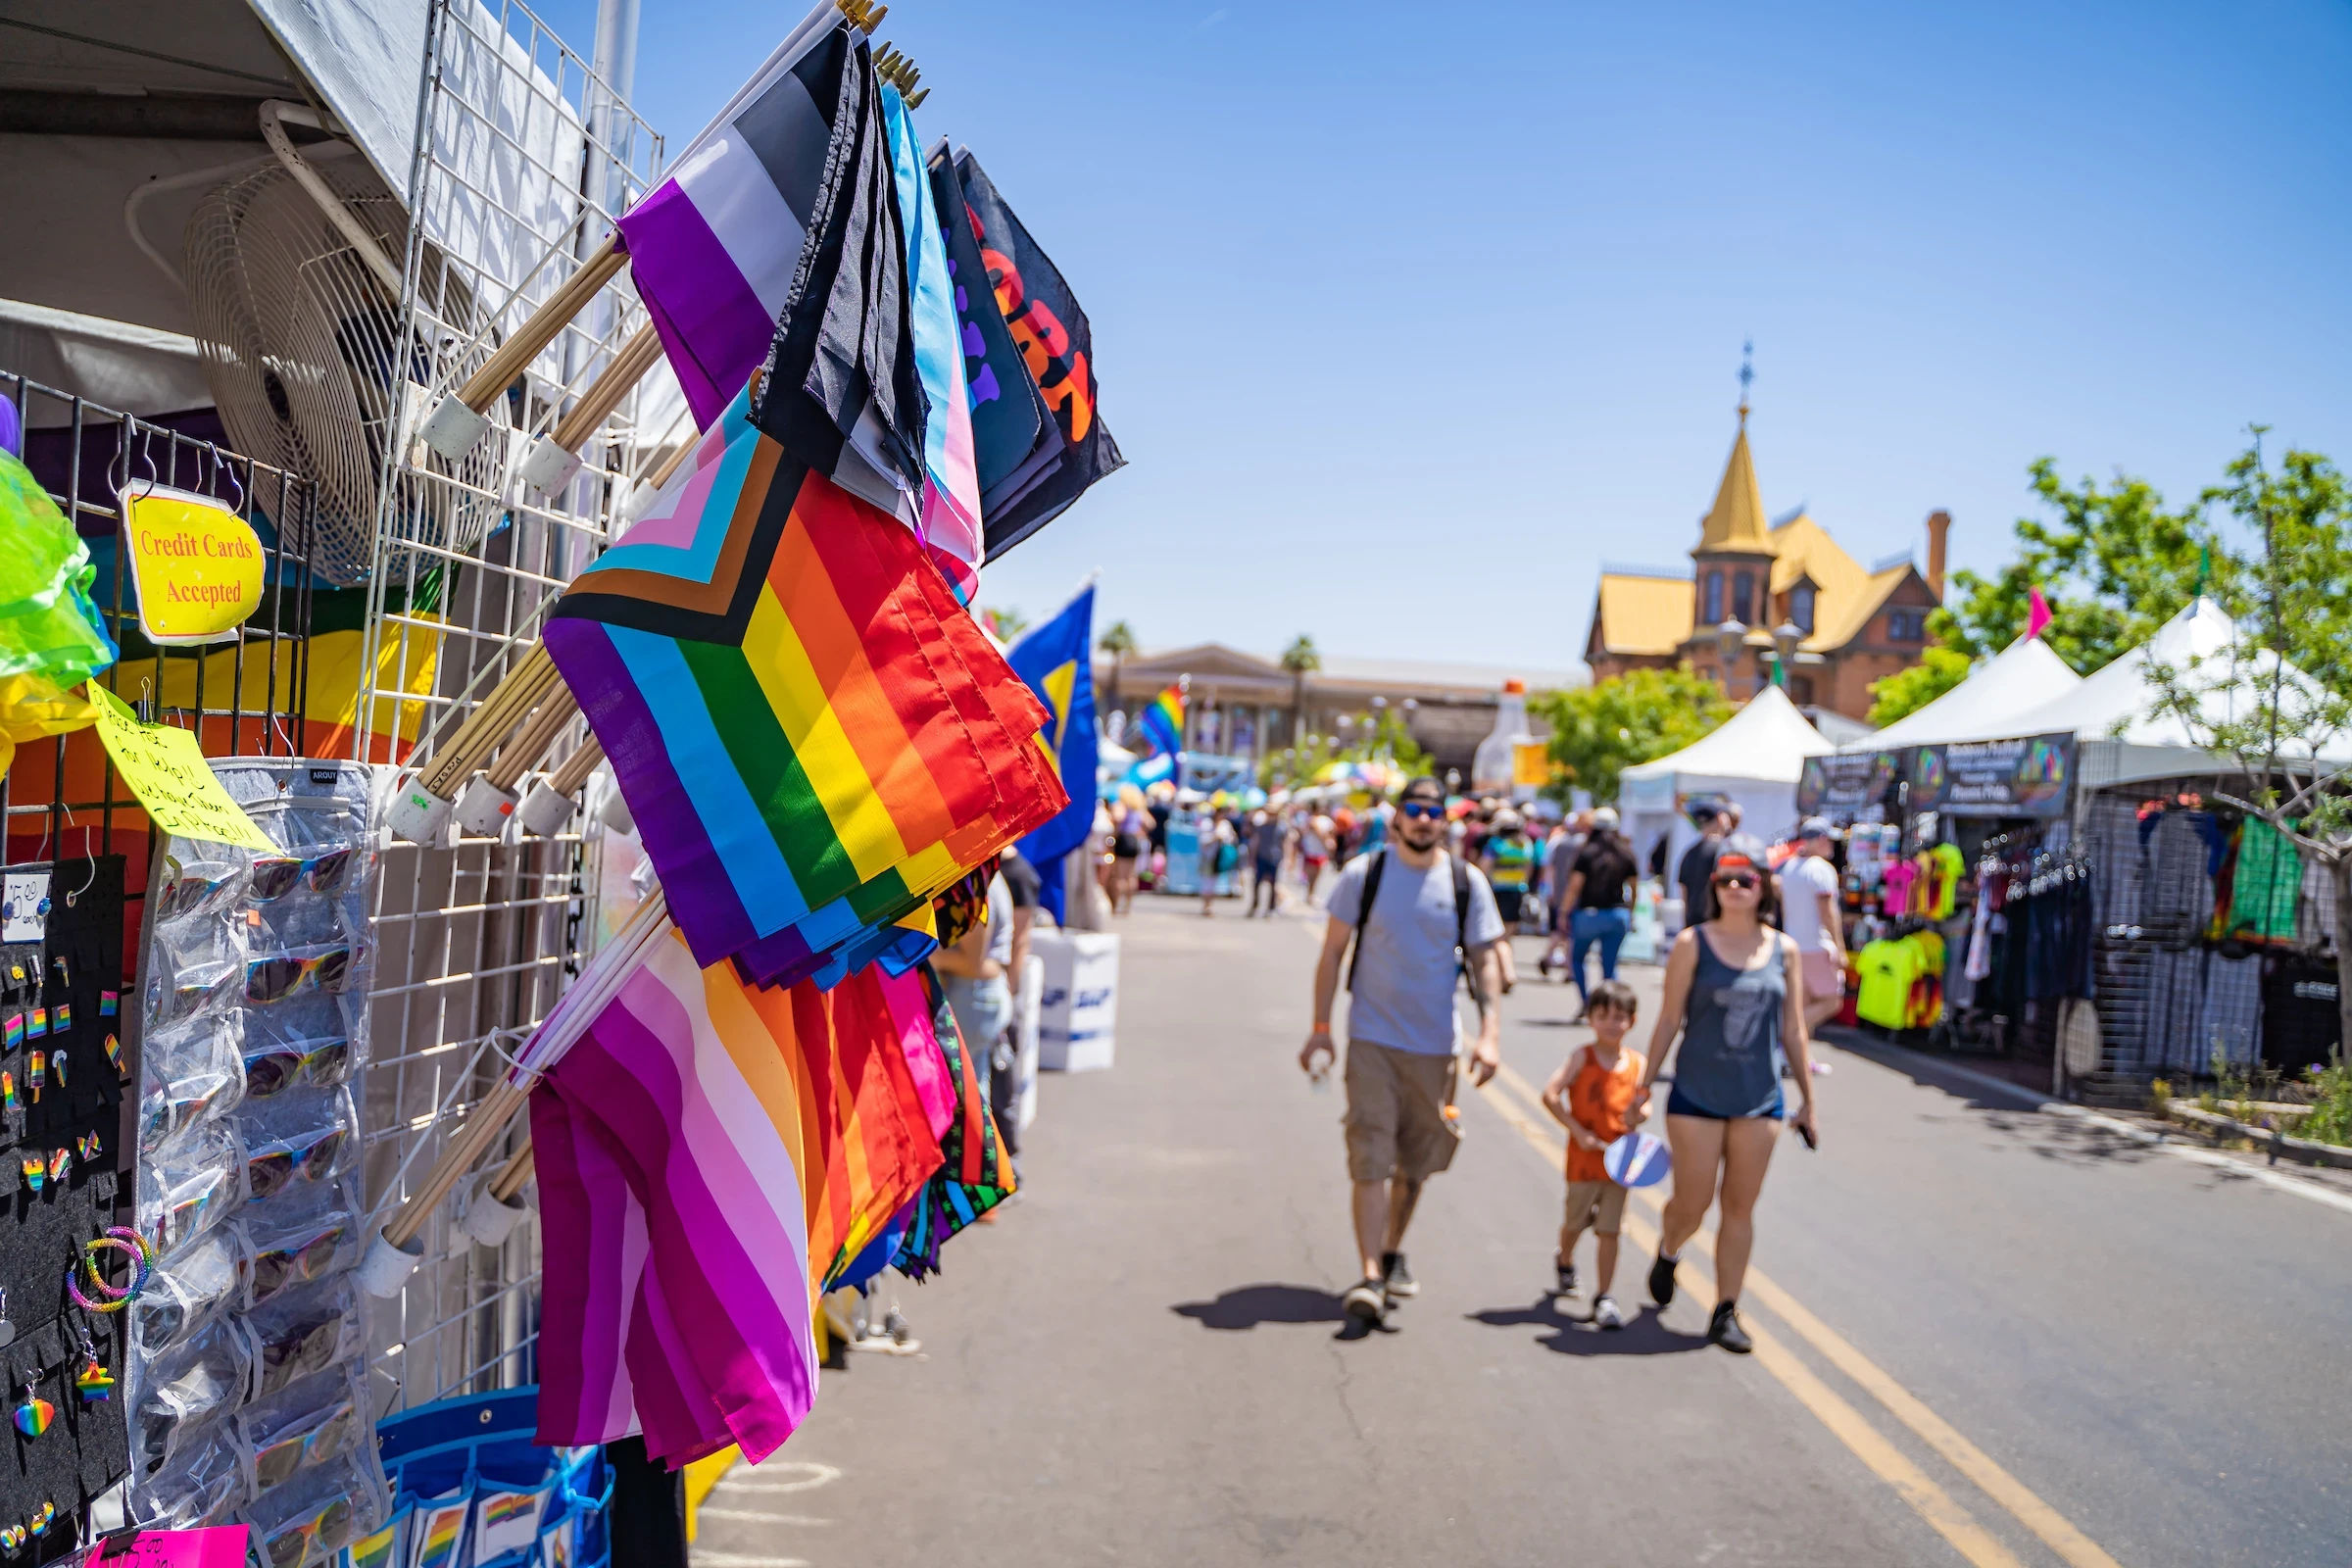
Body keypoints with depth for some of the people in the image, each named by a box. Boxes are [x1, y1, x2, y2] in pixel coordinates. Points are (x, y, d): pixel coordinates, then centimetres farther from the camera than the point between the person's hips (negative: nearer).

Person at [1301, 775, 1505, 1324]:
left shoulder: (1466, 882, 1)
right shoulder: (1364, 873, -2)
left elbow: (1483, 960, 5)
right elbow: (1332, 952, 3)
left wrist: (1489, 1032, -5)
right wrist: (1320, 1028, -1)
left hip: (1434, 1042, 2)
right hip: (1372, 1037, -2)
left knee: (1417, 1160, 13)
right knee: (1371, 1158, -10)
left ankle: (1393, 1250, 34)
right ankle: (1370, 1277, -11)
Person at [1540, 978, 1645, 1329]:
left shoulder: (1637, 1063, 1)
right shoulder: (1582, 1057, -8)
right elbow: (1550, 1095, -13)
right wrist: (1578, 1131, -17)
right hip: (1584, 1157, -1)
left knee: (1609, 1231, 0)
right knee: (1575, 1222, 15)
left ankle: (1603, 1297, 9)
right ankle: (1565, 1262, 46)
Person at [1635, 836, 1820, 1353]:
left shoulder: (1784, 950, 2)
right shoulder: (1693, 944, -5)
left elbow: (1792, 1031, 8)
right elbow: (1670, 1019, -1)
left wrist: (1807, 1099, 10)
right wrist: (1645, 1085, 1)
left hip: (1759, 1099, 2)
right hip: (1697, 1094, -2)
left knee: (1740, 1208, 6)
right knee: (1691, 1204, 2)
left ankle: (1726, 1312, 16)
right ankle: (1667, 1254, 36)